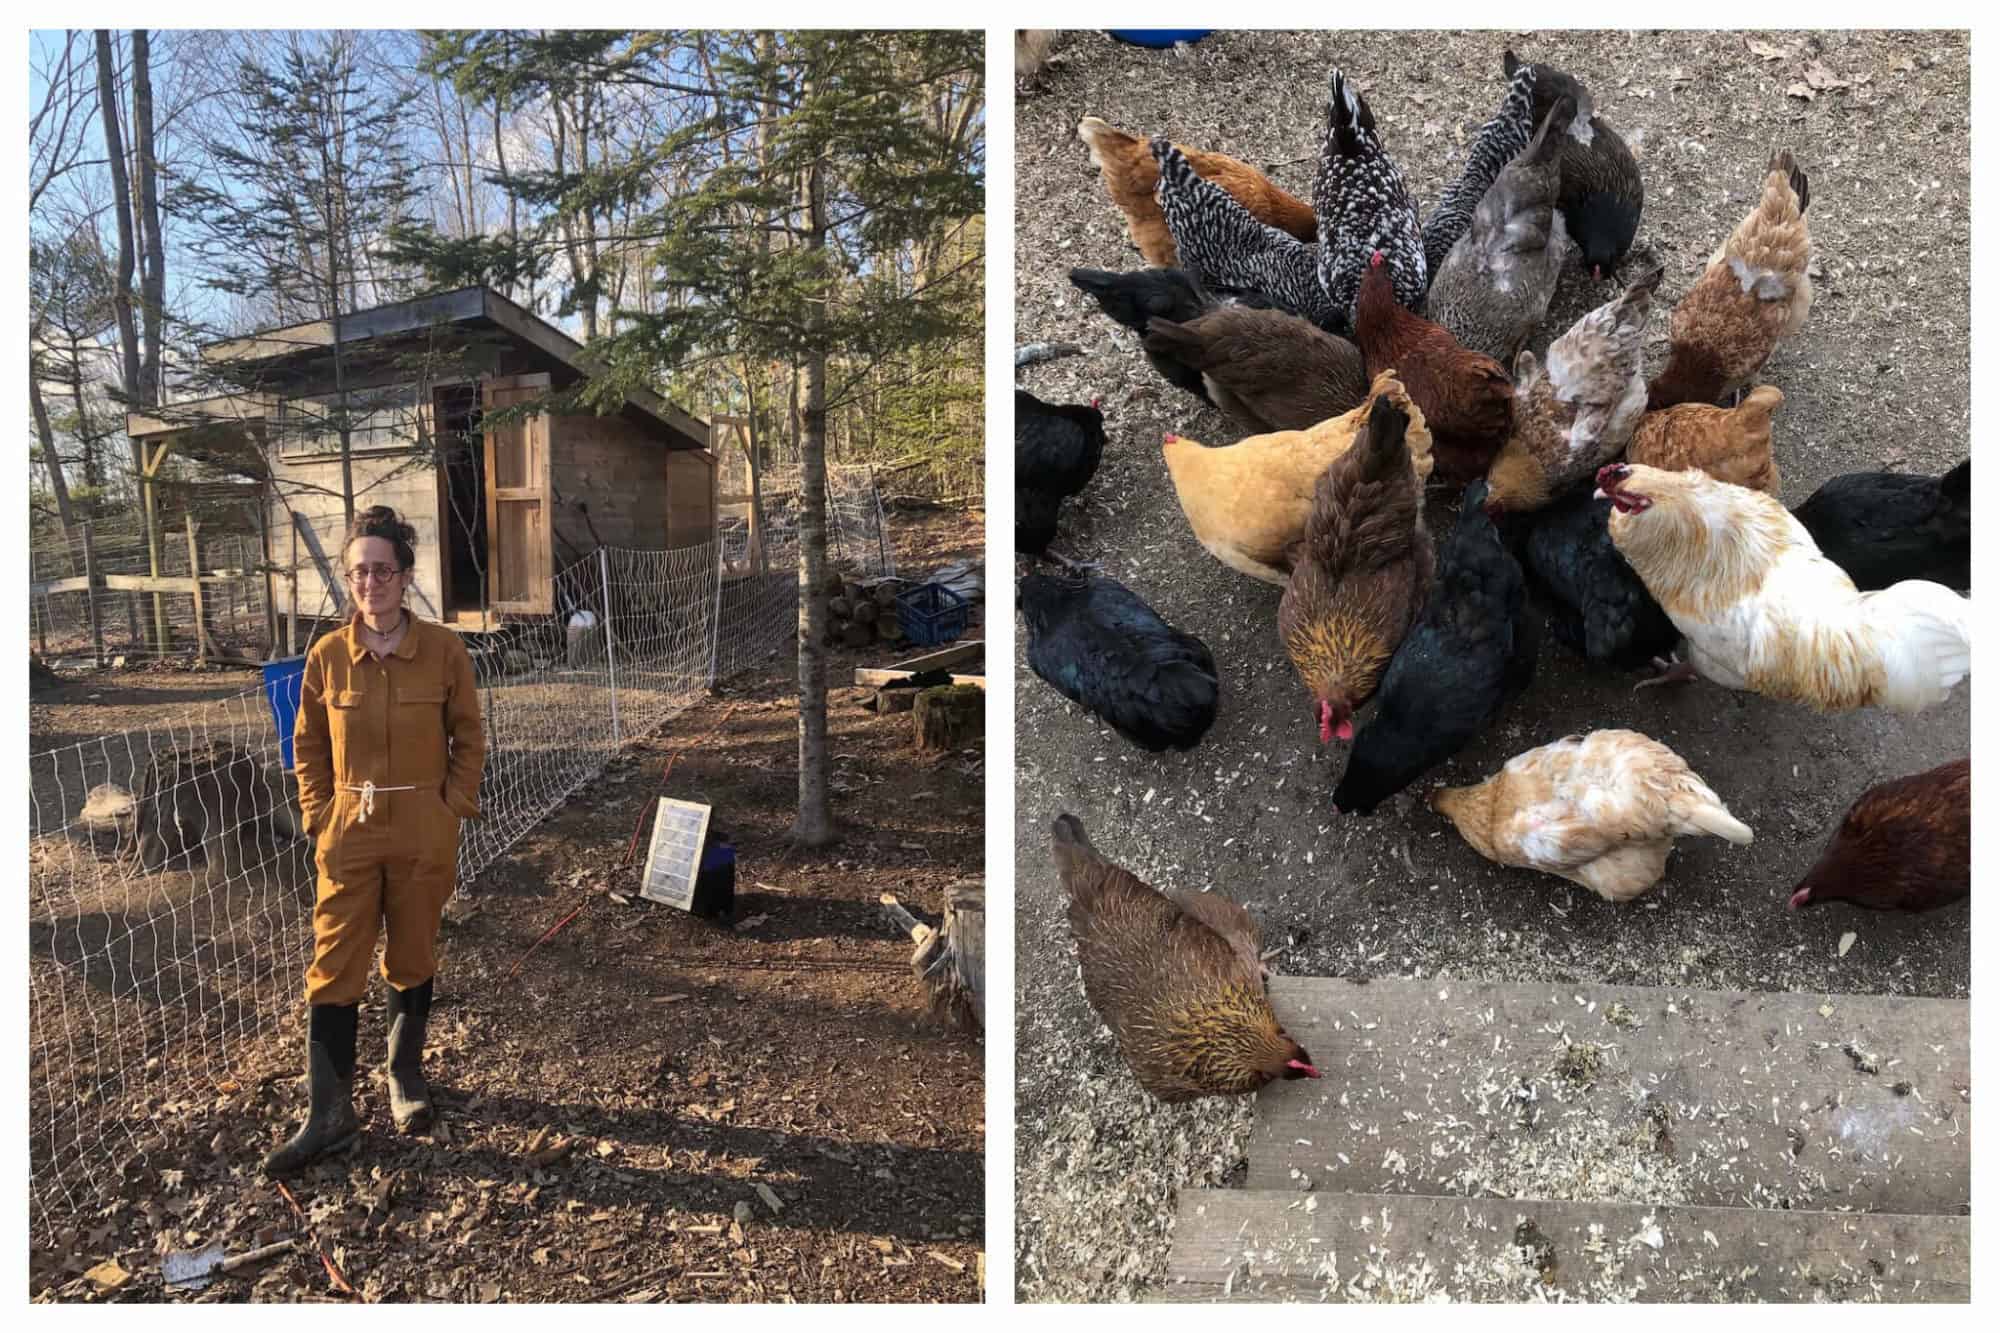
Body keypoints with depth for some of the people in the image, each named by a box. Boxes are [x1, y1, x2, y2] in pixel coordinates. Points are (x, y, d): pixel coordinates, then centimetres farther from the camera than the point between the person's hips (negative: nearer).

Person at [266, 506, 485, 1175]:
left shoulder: (444, 650, -7)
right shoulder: (327, 655, -2)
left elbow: (468, 739, 1)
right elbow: (309, 748, 8)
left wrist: (453, 810, -6)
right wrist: (320, 817, 0)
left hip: (424, 837, -1)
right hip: (349, 836, 1)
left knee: (412, 961, 13)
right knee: (334, 969, 3)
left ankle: (405, 1077, 34)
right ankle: (328, 1114, 14)